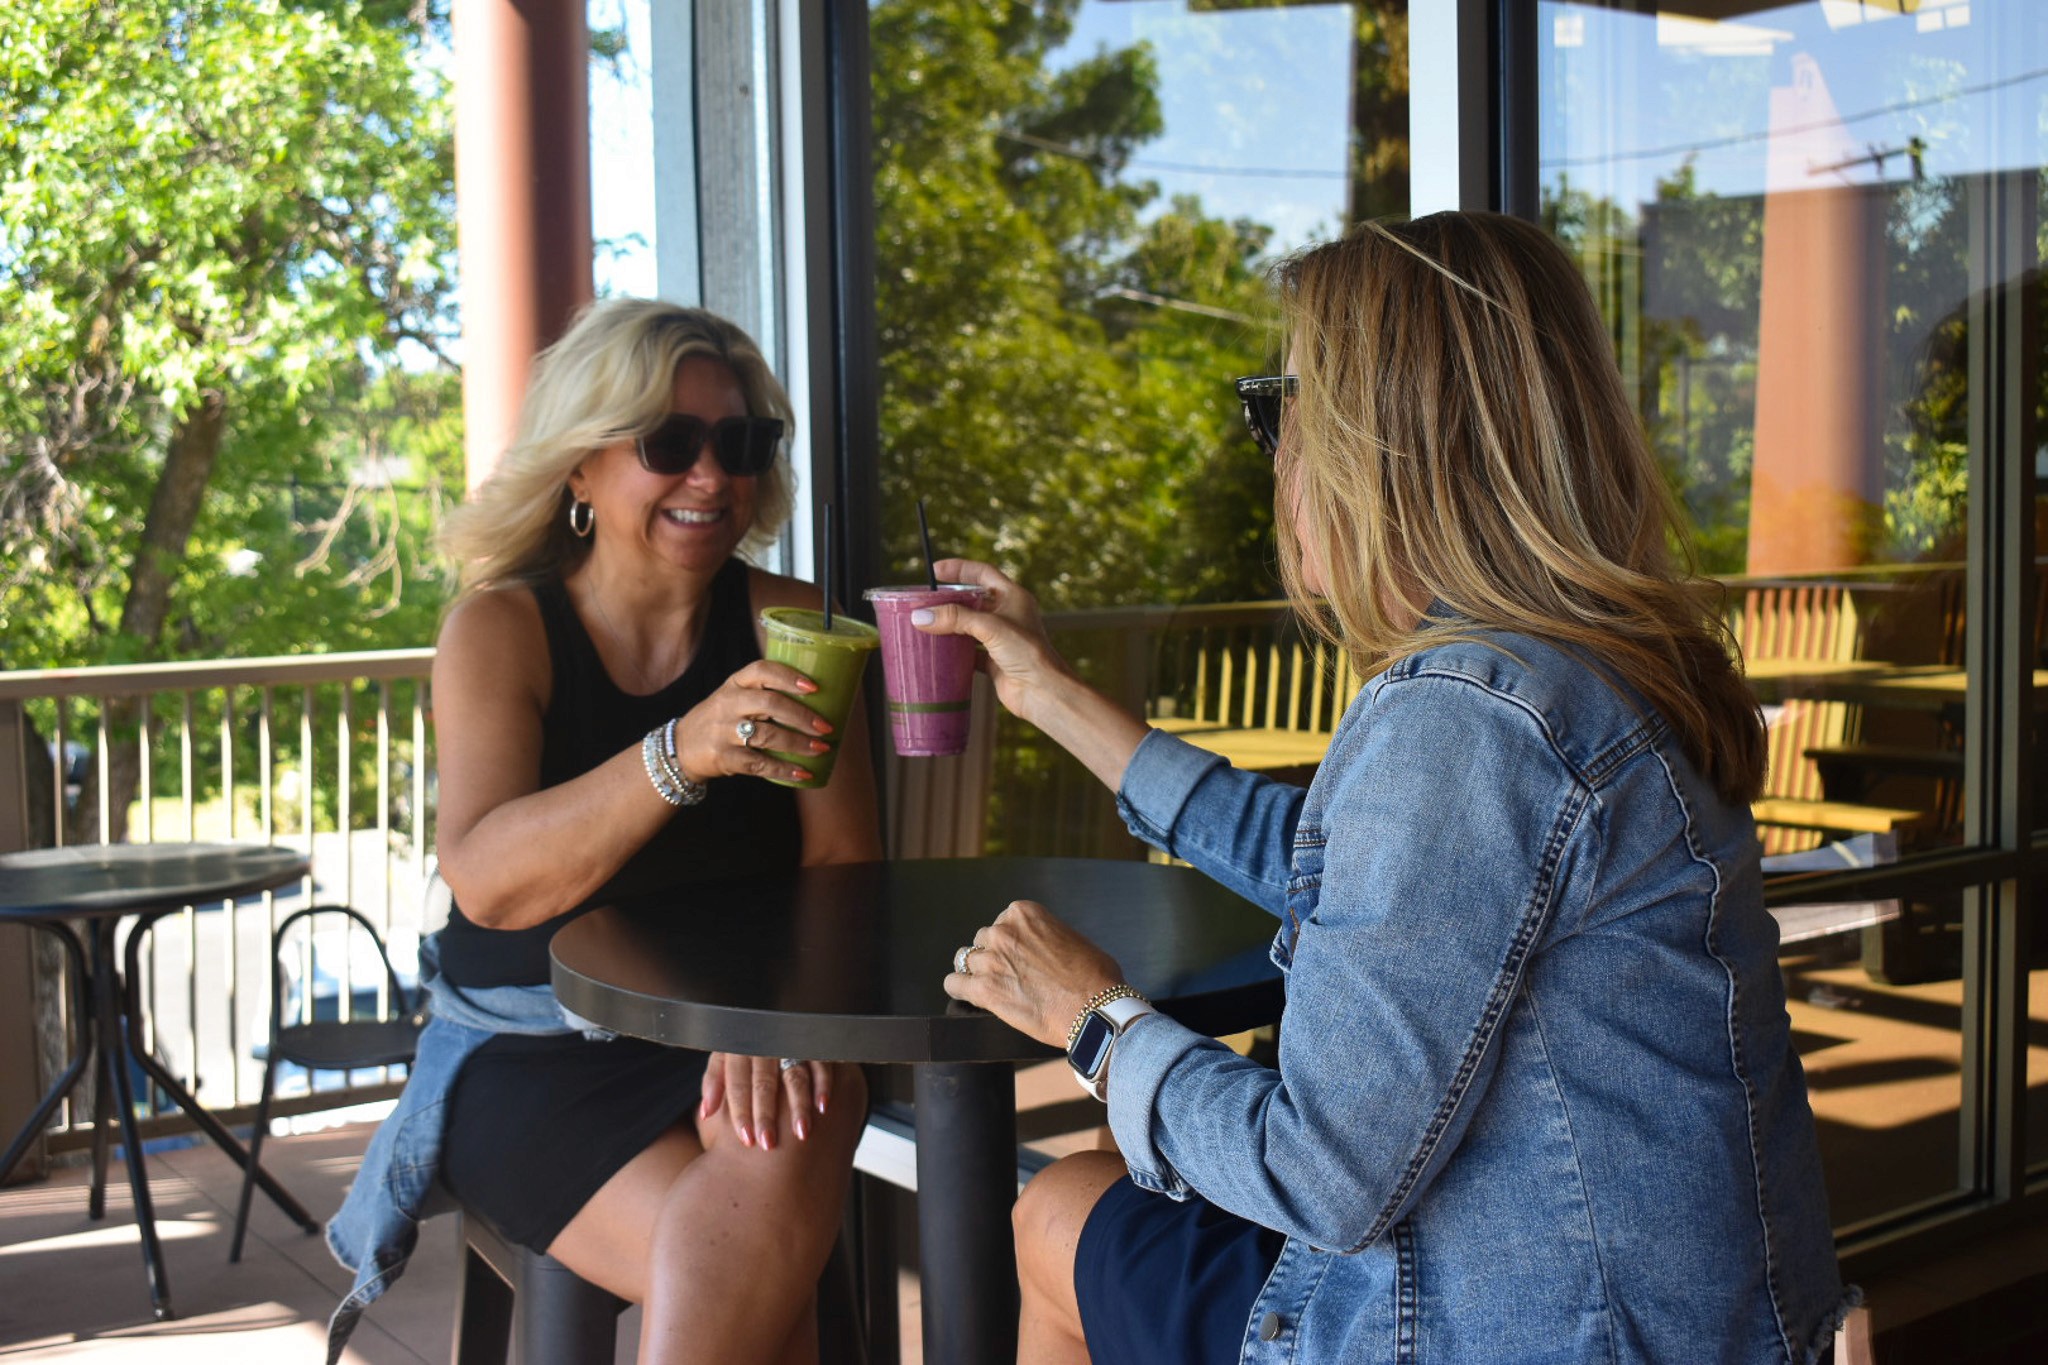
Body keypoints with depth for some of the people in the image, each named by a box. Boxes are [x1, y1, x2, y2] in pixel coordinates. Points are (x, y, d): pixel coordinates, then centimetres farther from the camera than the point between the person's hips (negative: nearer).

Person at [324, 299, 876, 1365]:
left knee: (791, 1130, -32)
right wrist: (683, 754, -36)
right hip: (532, 1057, -2)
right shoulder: (501, 627, -3)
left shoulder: (784, 624, 3)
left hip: (724, 1037, 2)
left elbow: (843, 866, -5)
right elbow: (486, 879, -20)